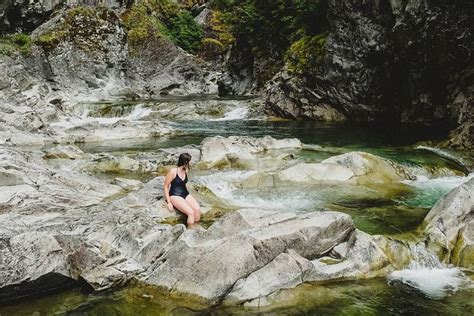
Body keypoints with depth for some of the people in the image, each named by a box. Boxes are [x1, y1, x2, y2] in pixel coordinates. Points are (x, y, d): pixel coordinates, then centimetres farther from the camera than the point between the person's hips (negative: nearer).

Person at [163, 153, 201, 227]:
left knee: (197, 209, -21)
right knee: (191, 213, -27)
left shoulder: (186, 170, 6)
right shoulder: (173, 172, -14)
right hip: (175, 195, -6)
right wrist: (169, 202, -13)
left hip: (185, 194, 6)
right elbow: (165, 187, -9)